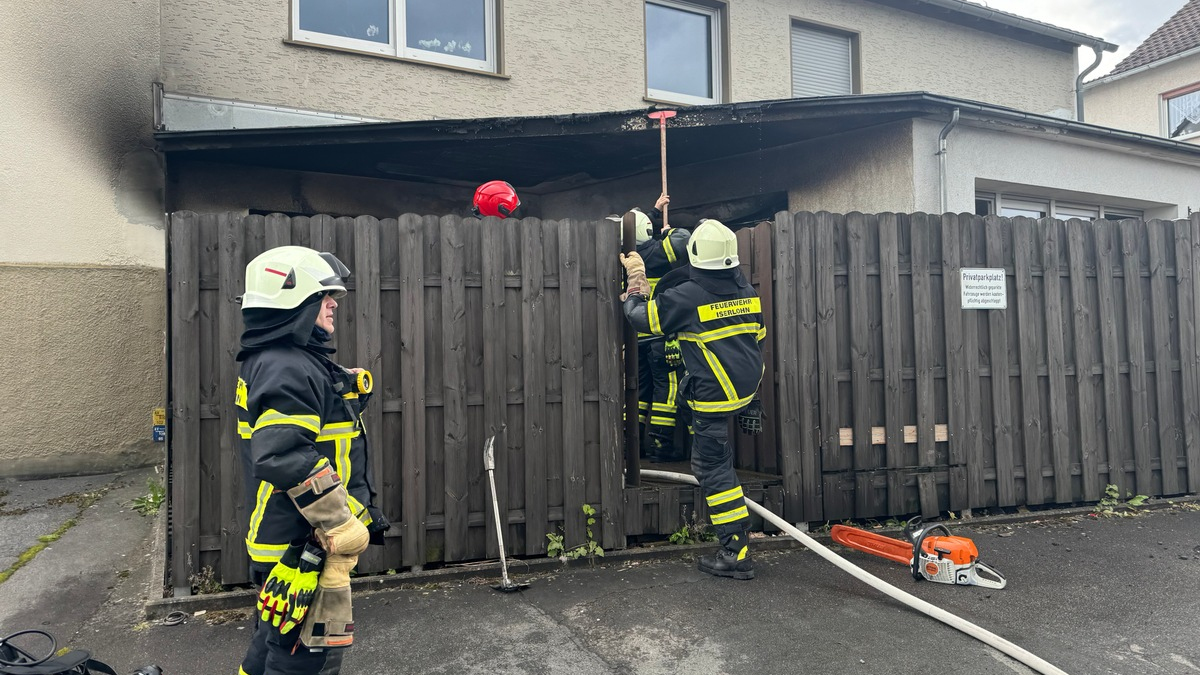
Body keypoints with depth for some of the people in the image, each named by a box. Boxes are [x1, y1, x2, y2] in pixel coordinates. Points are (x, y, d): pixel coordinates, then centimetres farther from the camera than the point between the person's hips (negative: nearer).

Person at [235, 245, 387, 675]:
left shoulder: (290, 363, 13)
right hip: (306, 547, -11)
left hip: (289, 541, 11)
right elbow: (288, 459, -30)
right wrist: (344, 527, -25)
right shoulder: (288, 370, -21)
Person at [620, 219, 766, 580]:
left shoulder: (687, 296, -14)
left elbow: (643, 317, -2)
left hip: (715, 394, -8)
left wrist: (635, 288, 17)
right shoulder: (747, 290, 6)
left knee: (714, 468, -1)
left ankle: (736, 553, 2)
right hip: (749, 384, 8)